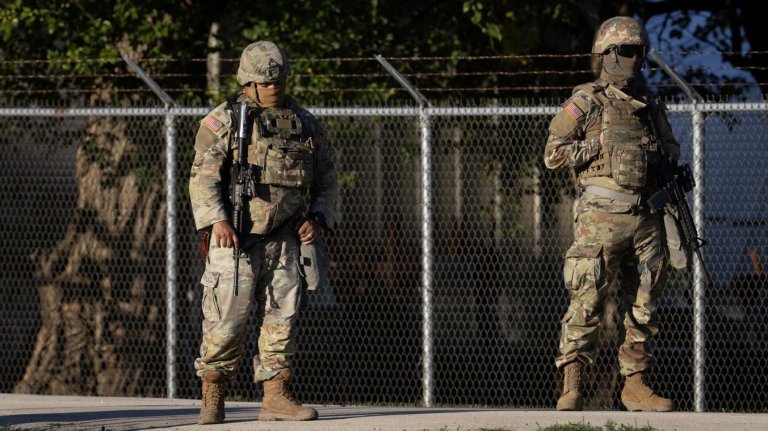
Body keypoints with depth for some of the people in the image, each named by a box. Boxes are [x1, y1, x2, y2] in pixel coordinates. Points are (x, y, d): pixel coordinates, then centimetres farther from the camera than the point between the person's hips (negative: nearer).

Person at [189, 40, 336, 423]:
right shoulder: (223, 121, -1)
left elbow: (325, 176, 20)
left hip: (284, 238, 4)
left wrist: (317, 218, 4)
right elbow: (203, 174, -9)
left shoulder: (304, 123, 13)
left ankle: (275, 396, 6)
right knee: (228, 317, -7)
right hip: (236, 237, -4)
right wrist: (217, 220, -22)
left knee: (282, 316, 1)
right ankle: (212, 398, 4)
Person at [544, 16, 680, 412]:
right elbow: (554, 154, -4)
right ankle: (572, 387, -12)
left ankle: (635, 385, 13)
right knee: (587, 301, -11)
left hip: (647, 218, 6)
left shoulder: (652, 108, 18)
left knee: (642, 307, 7)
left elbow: (671, 157, 27)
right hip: (602, 215, -6)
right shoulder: (587, 102, 1)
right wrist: (600, 146, -9)